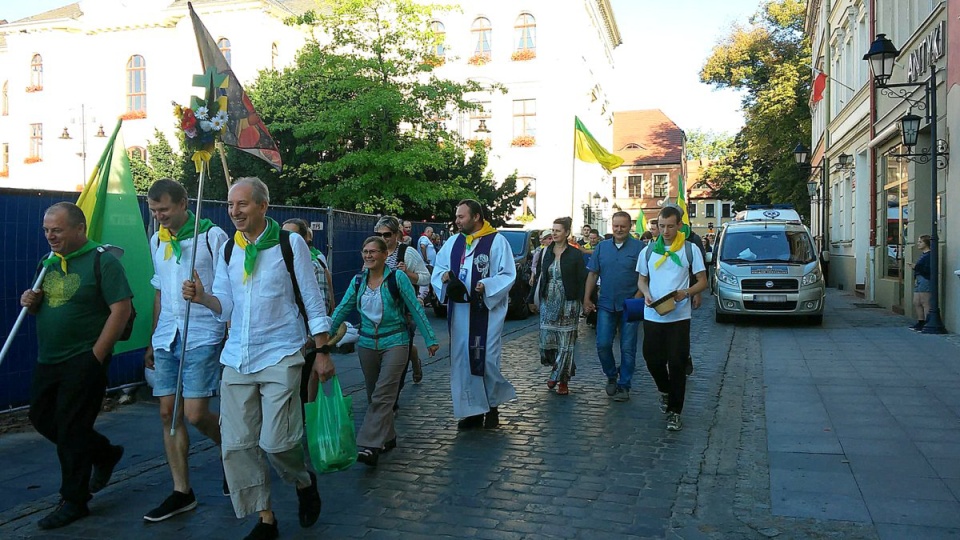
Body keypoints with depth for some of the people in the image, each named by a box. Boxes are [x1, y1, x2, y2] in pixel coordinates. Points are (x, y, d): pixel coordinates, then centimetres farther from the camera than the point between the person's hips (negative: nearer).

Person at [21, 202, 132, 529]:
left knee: (71, 428, -2)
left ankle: (74, 500, 14)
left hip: (84, 361, -8)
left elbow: (121, 309, -18)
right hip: (48, 360, 8)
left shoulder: (102, 261, -12)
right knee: (41, 417, 15)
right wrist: (31, 302, -4)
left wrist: (95, 357, -19)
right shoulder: (49, 262, 11)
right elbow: (41, 308, 22)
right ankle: (105, 453, 34)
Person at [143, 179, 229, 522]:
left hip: (202, 337, -6)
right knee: (168, 413, 5)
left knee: (195, 414, -10)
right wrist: (153, 341, 20)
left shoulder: (212, 236, -5)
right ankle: (182, 493, 16)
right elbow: (159, 292, 20)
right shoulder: (156, 241, 14)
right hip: (167, 338, 6)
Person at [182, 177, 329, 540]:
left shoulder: (290, 244, -4)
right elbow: (226, 307, 8)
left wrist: (323, 352, -3)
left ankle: (304, 482, 24)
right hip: (237, 359, 5)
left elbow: (313, 302, -2)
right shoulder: (228, 250, 9)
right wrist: (202, 297, -13)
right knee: (236, 444, 2)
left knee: (276, 441, -10)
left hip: (279, 356, -5)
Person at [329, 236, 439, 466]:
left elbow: (416, 309, -6)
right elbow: (342, 309, 8)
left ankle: (371, 446, -17)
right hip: (367, 344, 6)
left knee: (383, 395, -13)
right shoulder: (358, 281, 7)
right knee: (374, 395, 12)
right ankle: (387, 438, 26)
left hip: (394, 343, -5)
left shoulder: (397, 277, -8)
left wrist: (430, 339, -6)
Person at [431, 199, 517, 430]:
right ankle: (473, 410, 16)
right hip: (459, 311, 5)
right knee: (462, 359, 5)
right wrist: (444, 276, -8)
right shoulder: (453, 242, 11)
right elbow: (438, 268, 15)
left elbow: (507, 275, -7)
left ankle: (492, 407, 19)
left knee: (487, 358, -3)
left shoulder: (497, 241, -5)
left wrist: (486, 286, -23)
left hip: (487, 311, -5)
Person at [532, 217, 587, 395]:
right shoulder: (546, 252, 8)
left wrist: (583, 302, -7)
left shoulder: (575, 254, -2)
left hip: (567, 303, -3)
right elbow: (539, 276, 11)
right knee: (546, 339, 1)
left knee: (565, 342, 0)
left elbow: (582, 280, -2)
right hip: (548, 302, 4)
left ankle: (562, 380, 10)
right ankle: (558, 370, 25)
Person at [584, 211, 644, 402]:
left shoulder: (639, 247, -3)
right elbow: (592, 274, 10)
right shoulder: (602, 247, 8)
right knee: (603, 344, -1)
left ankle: (624, 385, 15)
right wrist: (586, 299, 6)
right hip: (606, 305, 3)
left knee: (628, 348, 3)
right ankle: (611, 376, 24)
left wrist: (637, 298, -16)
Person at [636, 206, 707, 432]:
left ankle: (674, 412, 7)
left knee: (677, 363, -3)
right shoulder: (648, 251, 6)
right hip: (652, 315, 3)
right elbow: (642, 279, 14)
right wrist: (646, 294, -8)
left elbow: (702, 281, 2)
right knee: (653, 360, 8)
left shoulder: (690, 250, 0)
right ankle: (665, 391, 39)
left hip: (679, 317, -2)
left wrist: (686, 292, -18)